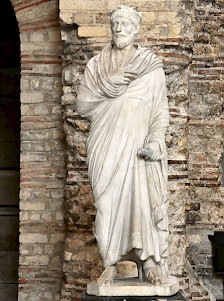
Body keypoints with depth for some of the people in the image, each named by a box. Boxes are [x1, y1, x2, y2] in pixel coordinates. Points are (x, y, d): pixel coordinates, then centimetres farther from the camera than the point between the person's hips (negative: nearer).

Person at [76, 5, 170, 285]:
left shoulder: (152, 66, 6)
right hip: (106, 146, 2)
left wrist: (156, 141, -13)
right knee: (107, 202, -2)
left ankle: (150, 262, -9)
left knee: (143, 198, -15)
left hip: (139, 145, -1)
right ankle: (110, 263, 5)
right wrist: (107, 86, -7)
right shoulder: (96, 65, 11)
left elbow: (161, 110, 2)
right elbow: (82, 104, 5)